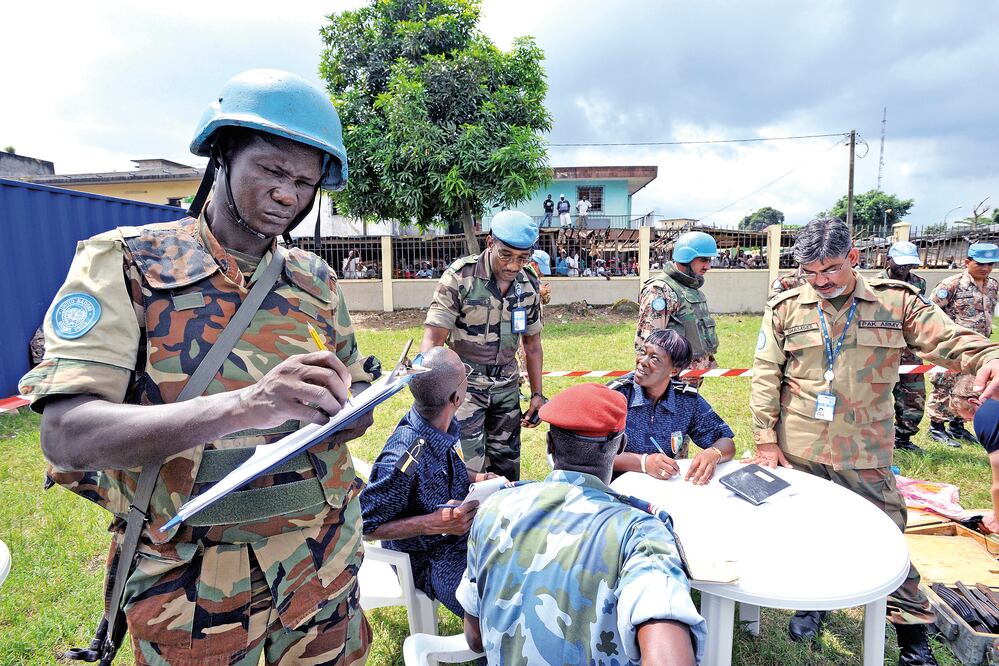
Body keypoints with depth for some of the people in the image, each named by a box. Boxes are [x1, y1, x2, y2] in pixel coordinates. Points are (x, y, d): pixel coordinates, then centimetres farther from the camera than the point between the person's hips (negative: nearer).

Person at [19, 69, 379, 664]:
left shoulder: (316, 279, 3)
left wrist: (349, 412, -17)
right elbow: (65, 433, -20)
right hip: (192, 583, -3)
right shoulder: (125, 262, -8)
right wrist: (239, 406, -36)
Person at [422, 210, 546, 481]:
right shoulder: (459, 277, -15)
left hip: (506, 386, 5)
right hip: (465, 385, -5)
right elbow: (433, 339, -17)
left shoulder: (530, 286, 1)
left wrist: (537, 394, 11)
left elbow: (532, 344, 12)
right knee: (469, 470, -8)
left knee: (507, 464, 13)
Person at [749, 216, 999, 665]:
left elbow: (950, 340, -6)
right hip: (798, 450, 1)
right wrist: (765, 438, -4)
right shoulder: (785, 308, -1)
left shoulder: (896, 301, -1)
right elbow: (765, 376, -1)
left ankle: (912, 630, 28)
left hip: (866, 452, -1)